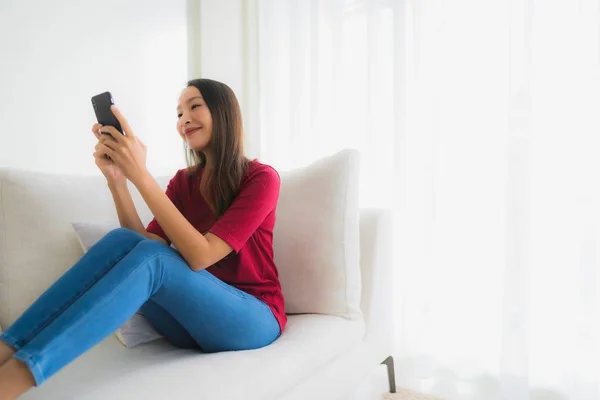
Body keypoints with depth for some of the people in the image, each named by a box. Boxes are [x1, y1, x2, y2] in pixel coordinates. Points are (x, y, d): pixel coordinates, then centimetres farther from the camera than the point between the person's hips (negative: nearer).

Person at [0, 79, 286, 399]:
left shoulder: (261, 178, -10)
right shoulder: (184, 181, 9)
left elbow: (200, 256, -23)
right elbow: (142, 244, -5)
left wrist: (140, 174, -27)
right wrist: (116, 179, -17)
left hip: (254, 319, -5)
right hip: (196, 317, 5)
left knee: (152, 257, -31)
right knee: (122, 241, -21)